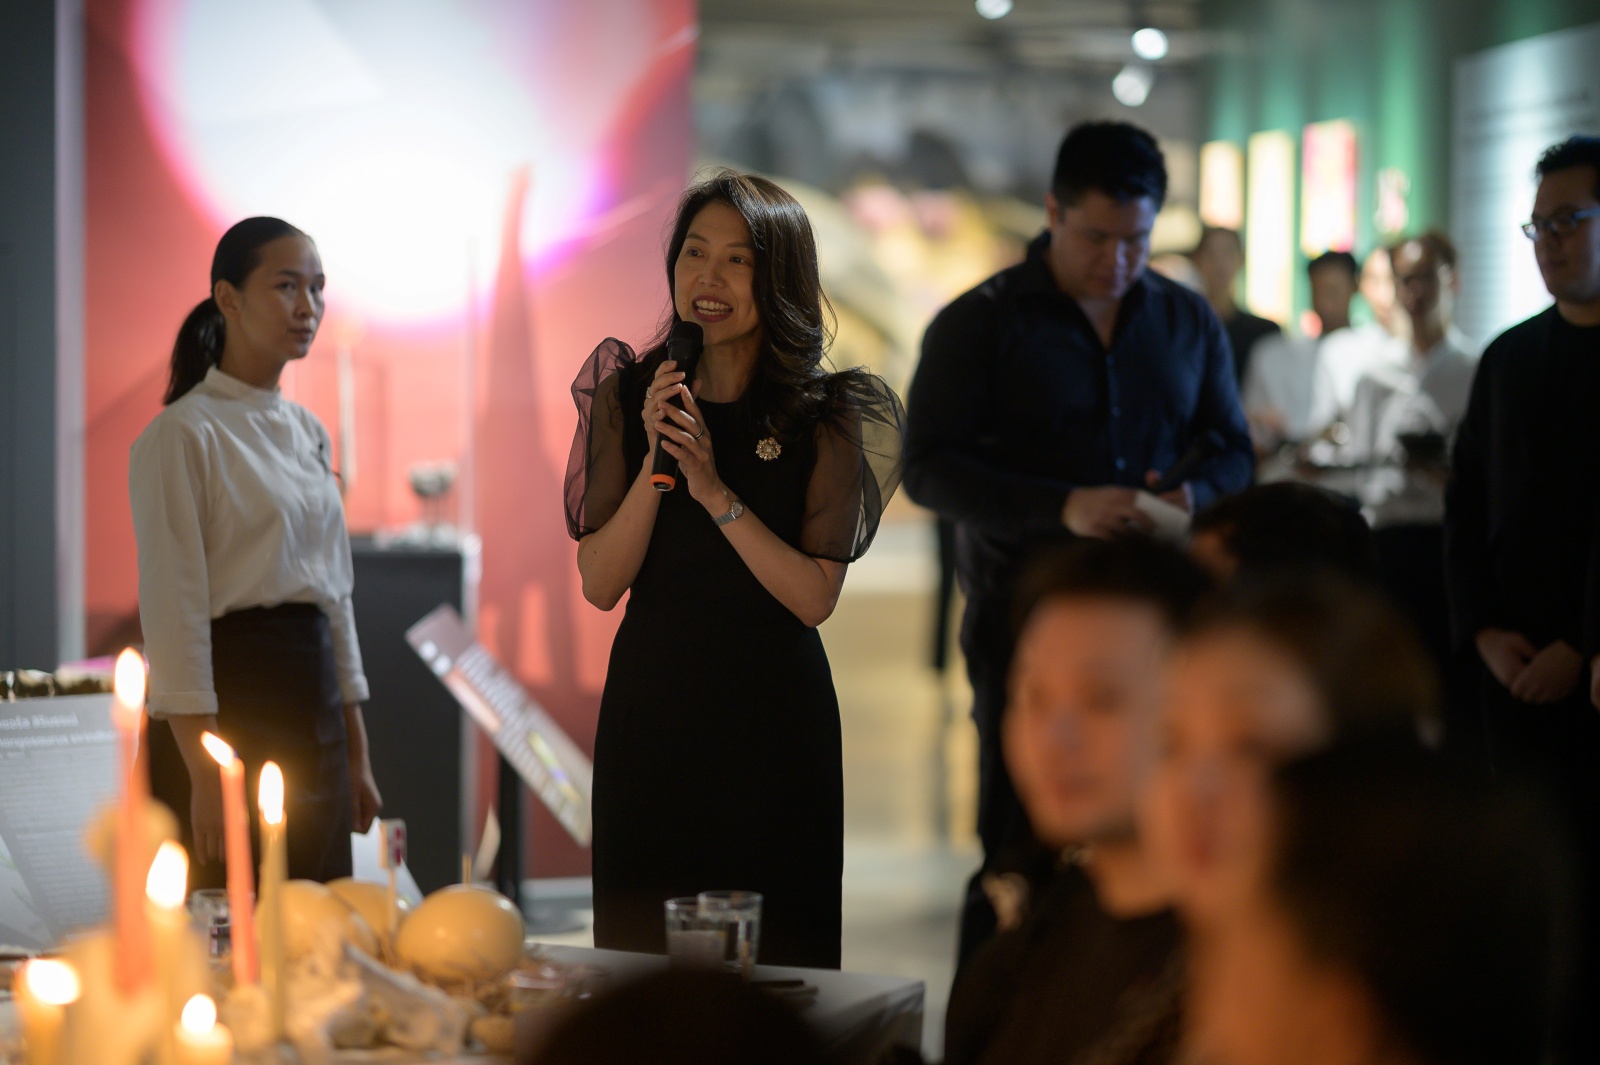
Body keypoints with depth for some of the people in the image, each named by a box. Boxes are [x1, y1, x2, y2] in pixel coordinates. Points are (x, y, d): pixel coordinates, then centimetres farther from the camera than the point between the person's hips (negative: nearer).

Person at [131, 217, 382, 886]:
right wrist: (204, 777, -19)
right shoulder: (182, 435, -9)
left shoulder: (307, 433, 14)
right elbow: (173, 609, -14)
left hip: (312, 700, 7)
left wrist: (357, 757, 16)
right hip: (229, 702, -7)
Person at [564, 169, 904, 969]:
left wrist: (716, 491, -18)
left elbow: (814, 597, -11)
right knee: (638, 952, 7)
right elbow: (599, 585, -3)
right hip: (650, 703, 2)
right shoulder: (628, 395, 2)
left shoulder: (823, 416, -4)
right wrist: (655, 465, -14)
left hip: (771, 717, -2)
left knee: (773, 962, 3)